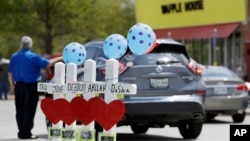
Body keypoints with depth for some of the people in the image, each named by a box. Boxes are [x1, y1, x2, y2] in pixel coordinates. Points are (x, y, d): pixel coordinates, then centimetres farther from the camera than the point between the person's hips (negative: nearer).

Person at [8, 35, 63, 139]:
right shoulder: (33, 57, -10)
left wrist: (12, 85, 18)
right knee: (29, 110, -2)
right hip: (31, 85, -5)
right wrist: (59, 59, 0)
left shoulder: (14, 57, 4)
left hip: (18, 85, 5)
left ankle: (21, 132, 12)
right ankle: (26, 133, -4)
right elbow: (48, 64, -13)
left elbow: (10, 73, 7)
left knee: (20, 110, 11)